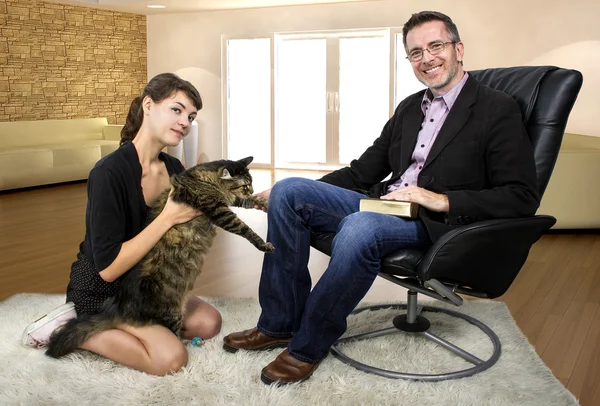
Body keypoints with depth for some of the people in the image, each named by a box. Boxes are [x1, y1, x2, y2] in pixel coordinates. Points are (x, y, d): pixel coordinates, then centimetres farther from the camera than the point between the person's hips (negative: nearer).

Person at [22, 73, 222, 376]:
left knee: (209, 323, -1)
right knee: (171, 357, -21)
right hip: (99, 293, -8)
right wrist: (168, 218, -31)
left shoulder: (174, 169, -5)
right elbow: (108, 268, -29)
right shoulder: (110, 172, -28)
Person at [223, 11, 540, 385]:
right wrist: (297, 196, 9)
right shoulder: (409, 108, 19)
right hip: (383, 206, 8)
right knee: (288, 191, -8)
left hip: (439, 224, -7)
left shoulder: (497, 110, -3)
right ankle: (279, 324, -4)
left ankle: (308, 345, -17)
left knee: (360, 227, -37)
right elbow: (363, 171, 20)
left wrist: (443, 200, -20)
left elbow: (523, 198, -10)